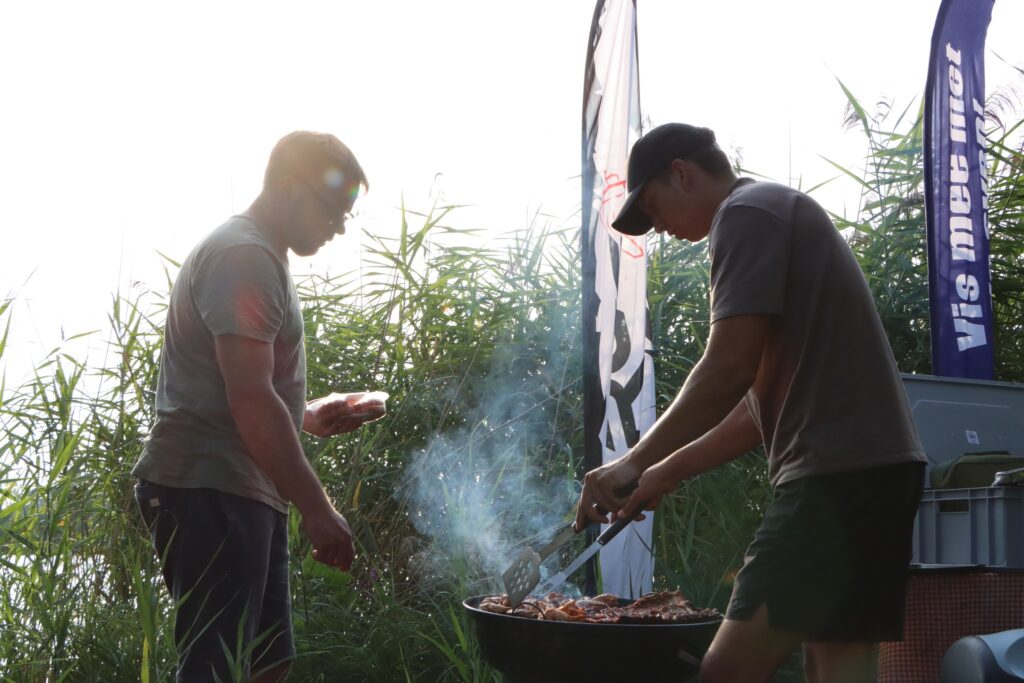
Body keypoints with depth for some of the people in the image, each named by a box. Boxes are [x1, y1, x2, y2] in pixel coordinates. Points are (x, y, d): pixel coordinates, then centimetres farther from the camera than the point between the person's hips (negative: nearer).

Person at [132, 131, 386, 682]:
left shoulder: (258, 255, 20)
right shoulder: (245, 256, -13)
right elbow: (249, 399, -22)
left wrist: (310, 416, 13)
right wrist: (317, 508, -22)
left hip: (241, 493, 11)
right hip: (209, 492, -11)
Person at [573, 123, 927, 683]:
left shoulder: (746, 213, -4)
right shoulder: (786, 216, 26)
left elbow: (729, 369, -15)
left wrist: (635, 463, -7)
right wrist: (668, 471, 22)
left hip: (838, 470, -11)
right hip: (877, 466, 11)